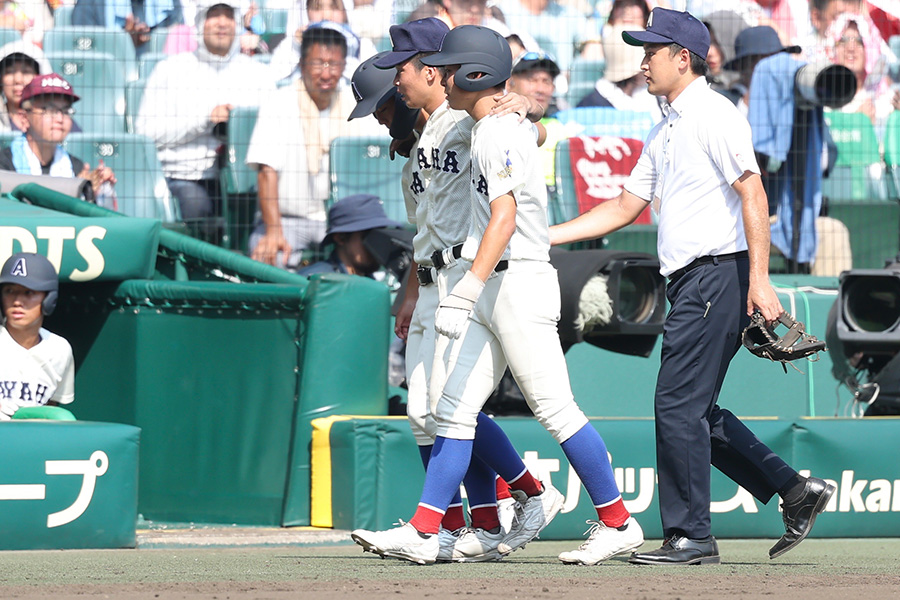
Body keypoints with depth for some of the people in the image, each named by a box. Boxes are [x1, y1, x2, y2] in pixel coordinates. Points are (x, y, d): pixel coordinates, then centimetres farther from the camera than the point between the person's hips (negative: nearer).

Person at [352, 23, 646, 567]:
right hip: (486, 287, 10)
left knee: (555, 409, -6)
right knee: (454, 407, 3)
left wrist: (467, 291, -35)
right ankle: (423, 532, 0)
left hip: (518, 282, -10)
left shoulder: (499, 134, -16)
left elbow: (504, 219, -27)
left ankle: (619, 524, 1)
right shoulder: (505, 127, 15)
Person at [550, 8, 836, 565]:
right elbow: (624, 208, 24)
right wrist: (542, 236, 17)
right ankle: (795, 491, 14)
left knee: (679, 405, -9)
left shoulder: (714, 115, -8)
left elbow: (753, 195, -17)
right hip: (690, 284, 10)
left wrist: (759, 281, -24)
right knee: (695, 411, 11)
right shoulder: (664, 132, 20)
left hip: (717, 272, -10)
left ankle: (690, 536, -4)